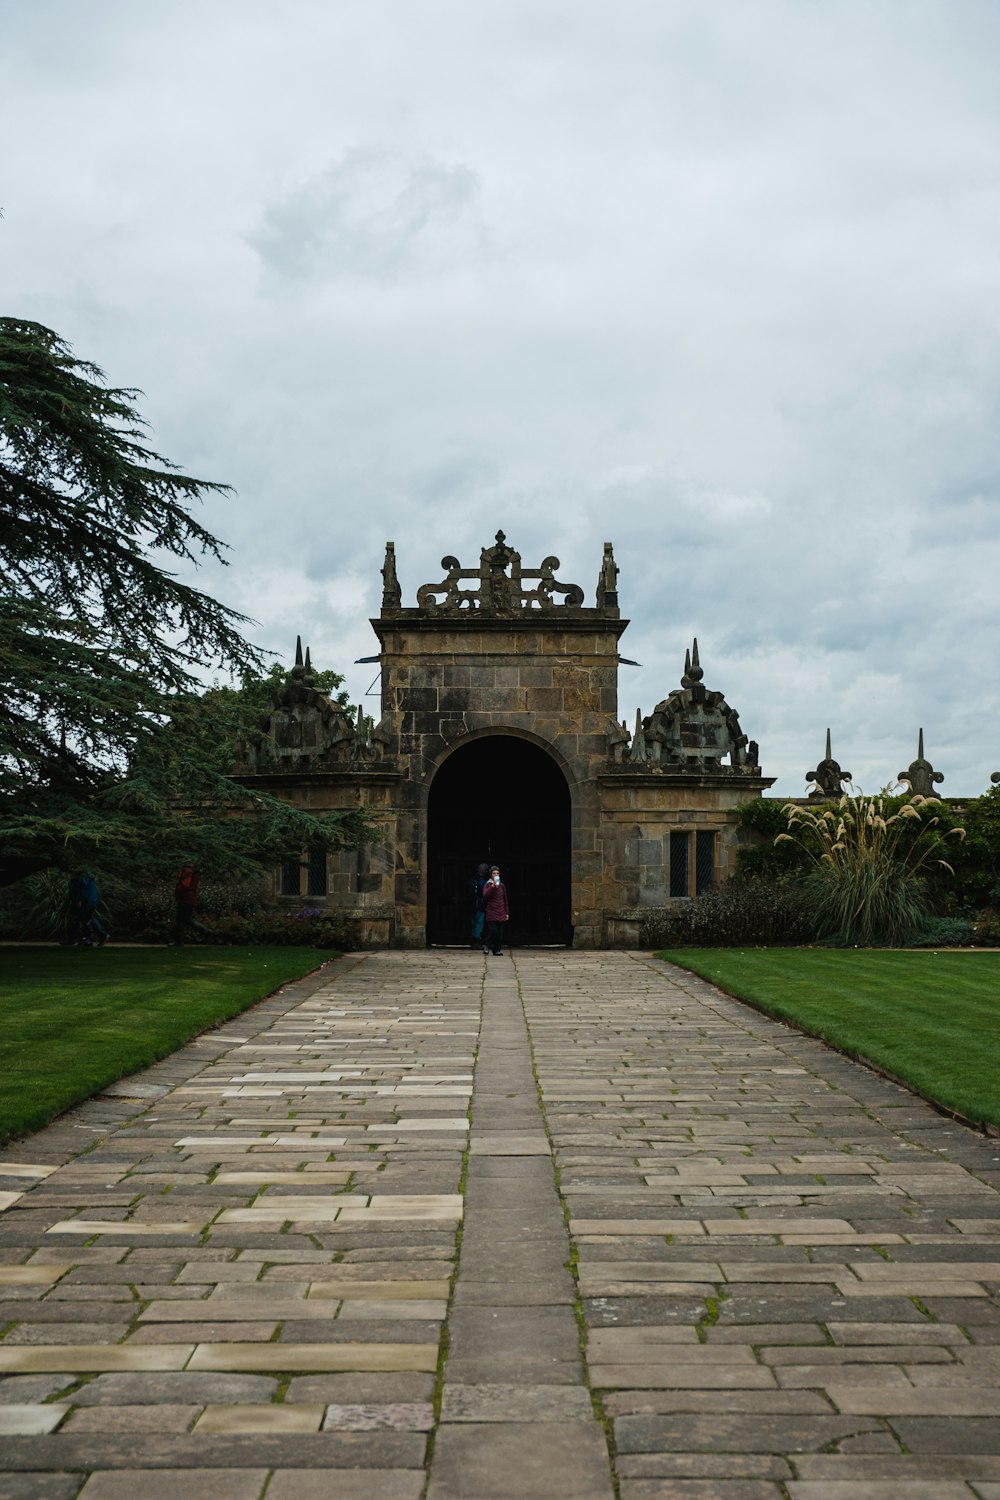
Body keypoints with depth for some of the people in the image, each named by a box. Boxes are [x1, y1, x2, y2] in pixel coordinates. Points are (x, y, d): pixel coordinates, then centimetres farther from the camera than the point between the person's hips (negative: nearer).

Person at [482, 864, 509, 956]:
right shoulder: (487, 885, 0)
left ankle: (497, 950, 9)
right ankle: (486, 946, 6)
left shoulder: (502, 886, 12)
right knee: (493, 931, -14)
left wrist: (506, 913, 14)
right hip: (491, 913, -4)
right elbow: (485, 895, -20)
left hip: (500, 913, 4)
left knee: (500, 933, 2)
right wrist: (493, 885, -25)